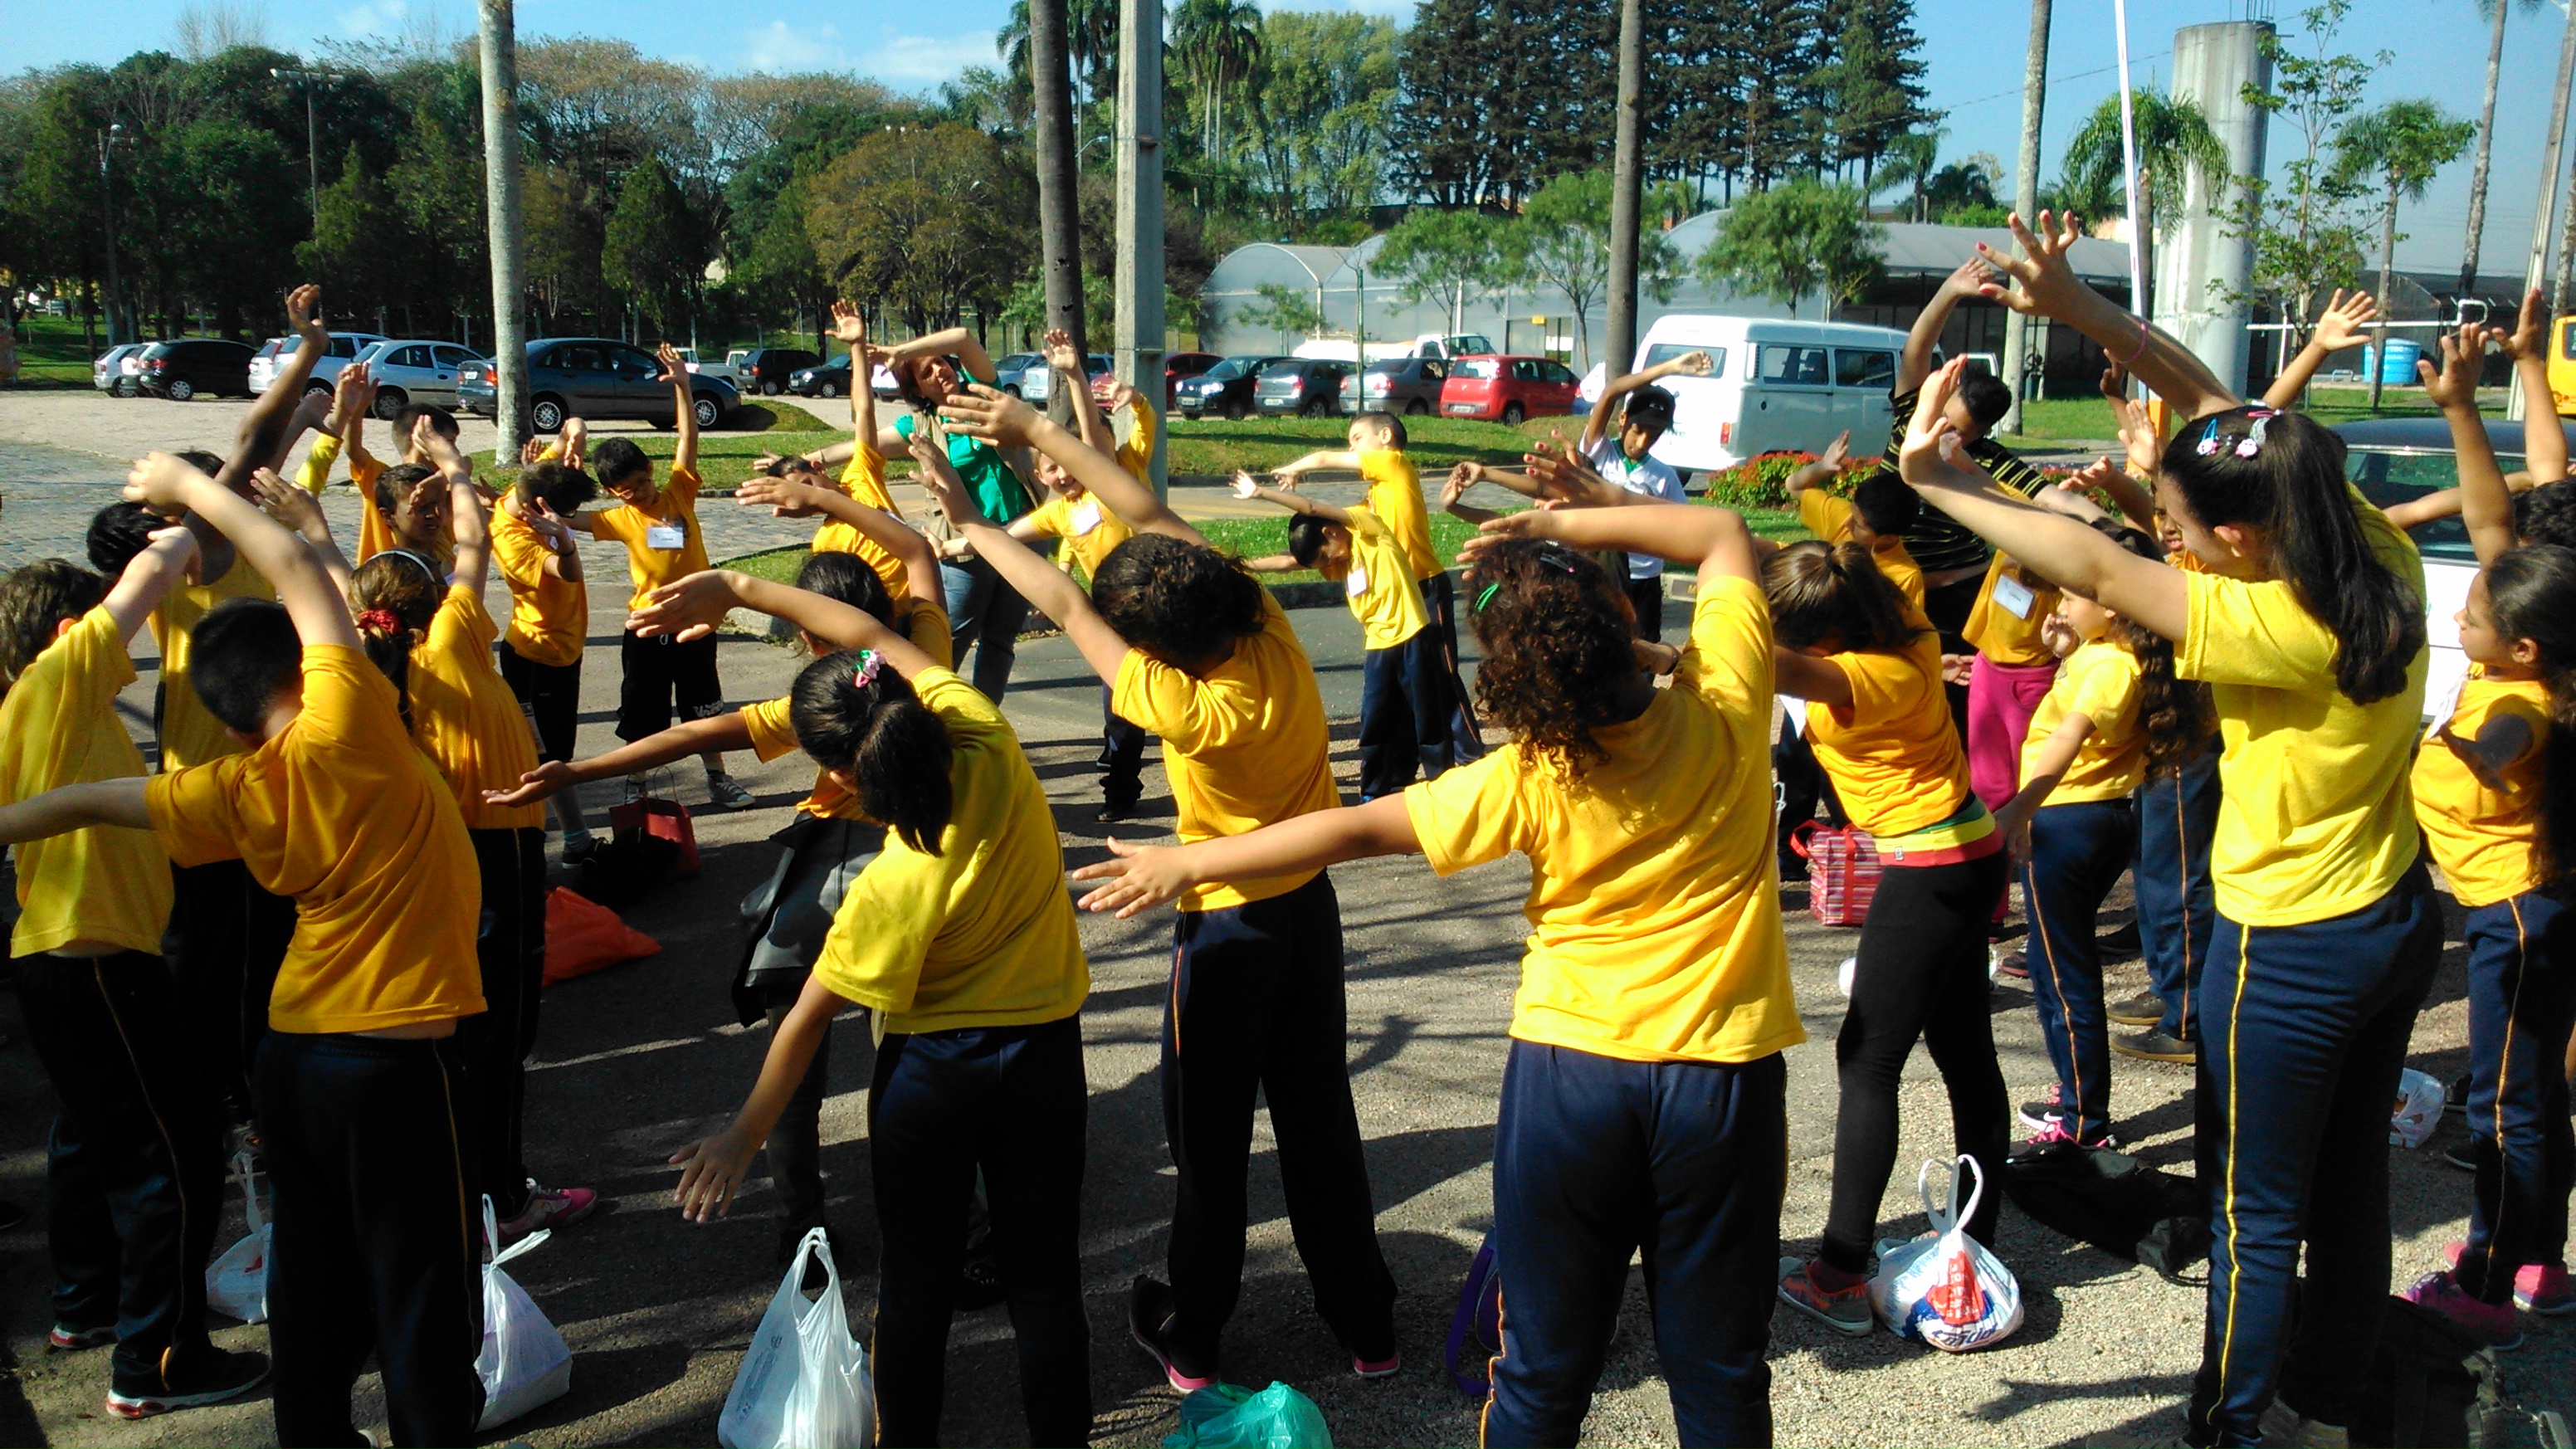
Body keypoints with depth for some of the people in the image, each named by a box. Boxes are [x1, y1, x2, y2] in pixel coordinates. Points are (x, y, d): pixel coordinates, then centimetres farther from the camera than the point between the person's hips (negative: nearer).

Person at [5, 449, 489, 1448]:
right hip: (401, 1059, -6)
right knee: (423, 1291, 3)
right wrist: (191, 486, 4)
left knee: (313, 1286, 17)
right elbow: (296, 564, -10)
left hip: (295, 1055, 6)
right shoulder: (344, 730, -16)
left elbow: (88, 801, 13)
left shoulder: (234, 792, -1)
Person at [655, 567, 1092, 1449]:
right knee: (1045, 1278, 14)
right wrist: (738, 589, -7)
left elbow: (808, 1019, -16)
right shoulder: (992, 747, -18)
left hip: (934, 1072, -4)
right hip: (1047, 1053, 4)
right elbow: (879, 638, -8)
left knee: (916, 1282, 16)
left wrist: (744, 1135, -4)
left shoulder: (894, 887, -26)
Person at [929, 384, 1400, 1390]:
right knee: (1319, 1119, 17)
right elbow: (1149, 515, -9)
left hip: (1228, 927, -6)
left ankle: (1191, 1339, 27)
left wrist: (969, 523, -11)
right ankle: (1365, 1326, 27)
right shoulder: (1269, 627, -14)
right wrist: (1037, 428, -6)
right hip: (1311, 906, 6)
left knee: (1210, 1138, 11)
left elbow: (1067, 608, -22)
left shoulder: (1192, 709, -30)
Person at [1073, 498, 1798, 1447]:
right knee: (1720, 1371, 15)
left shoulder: (1530, 782, -14)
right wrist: (1570, 527, -2)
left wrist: (1184, 863, 0)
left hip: (1570, 1067, -1)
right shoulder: (1726, 708, -11)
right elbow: (1725, 532, 4)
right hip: (1725, 1074, 1)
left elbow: (1356, 830, -9)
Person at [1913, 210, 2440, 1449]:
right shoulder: (2378, 553, -8)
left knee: (2254, 1212, 9)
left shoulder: (2276, 628, -31)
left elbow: (2097, 570, -31)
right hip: (2400, 917, 9)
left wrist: (1936, 475, -26)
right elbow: (2210, 399, -5)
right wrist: (2077, 304, -10)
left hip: (2293, 950, -9)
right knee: (2350, 1173, 24)